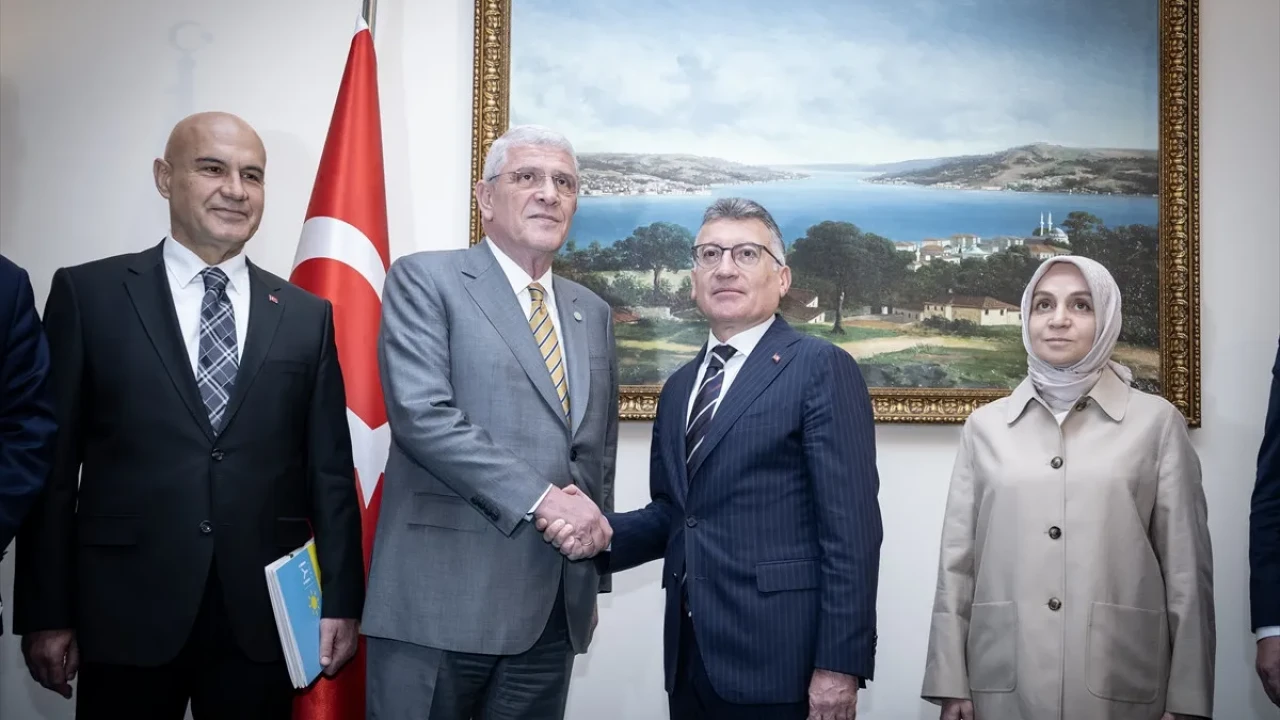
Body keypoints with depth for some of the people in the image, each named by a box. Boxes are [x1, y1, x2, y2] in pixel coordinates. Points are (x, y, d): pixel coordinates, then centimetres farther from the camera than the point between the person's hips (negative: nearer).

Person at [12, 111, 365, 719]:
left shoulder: (306, 315, 8)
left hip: (263, 616, 2)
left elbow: (329, 471, 7)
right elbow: (52, 463, 0)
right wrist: (45, 614, -2)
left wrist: (339, 602, 2)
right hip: (126, 613, -1)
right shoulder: (88, 294, 1)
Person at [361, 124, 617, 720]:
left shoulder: (592, 313, 17)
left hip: (552, 609, 6)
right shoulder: (425, 280, -2)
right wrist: (541, 498, -19)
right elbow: (421, 412, -16)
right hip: (441, 600, -5)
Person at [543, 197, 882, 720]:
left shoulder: (822, 368, -6)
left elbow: (850, 527, -12)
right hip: (690, 656, 6)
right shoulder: (678, 387, 16)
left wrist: (840, 664, -17)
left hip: (776, 657, -6)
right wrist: (604, 533, -4)